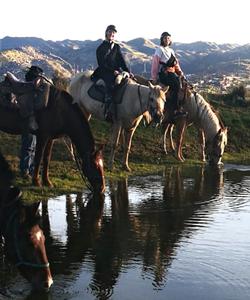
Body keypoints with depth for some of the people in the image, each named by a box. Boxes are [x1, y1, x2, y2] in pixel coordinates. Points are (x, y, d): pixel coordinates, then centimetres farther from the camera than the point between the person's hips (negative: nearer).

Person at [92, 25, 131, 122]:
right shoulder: (101, 48, 3)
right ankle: (108, 111, -38)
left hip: (117, 71, 6)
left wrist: (128, 71, -2)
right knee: (110, 85, -34)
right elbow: (102, 64, -4)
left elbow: (122, 61, 12)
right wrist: (112, 71, -15)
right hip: (105, 73, -6)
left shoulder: (117, 47, 17)